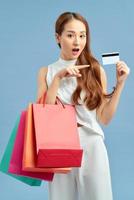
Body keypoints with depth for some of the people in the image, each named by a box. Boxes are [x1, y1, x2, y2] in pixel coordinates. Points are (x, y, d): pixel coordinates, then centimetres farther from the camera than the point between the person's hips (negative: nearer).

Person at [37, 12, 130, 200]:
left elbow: (104, 118, 0)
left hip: (91, 147, 0)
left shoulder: (96, 70, 1)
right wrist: (58, 78, -13)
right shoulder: (46, 72, 4)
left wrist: (120, 84, -8)